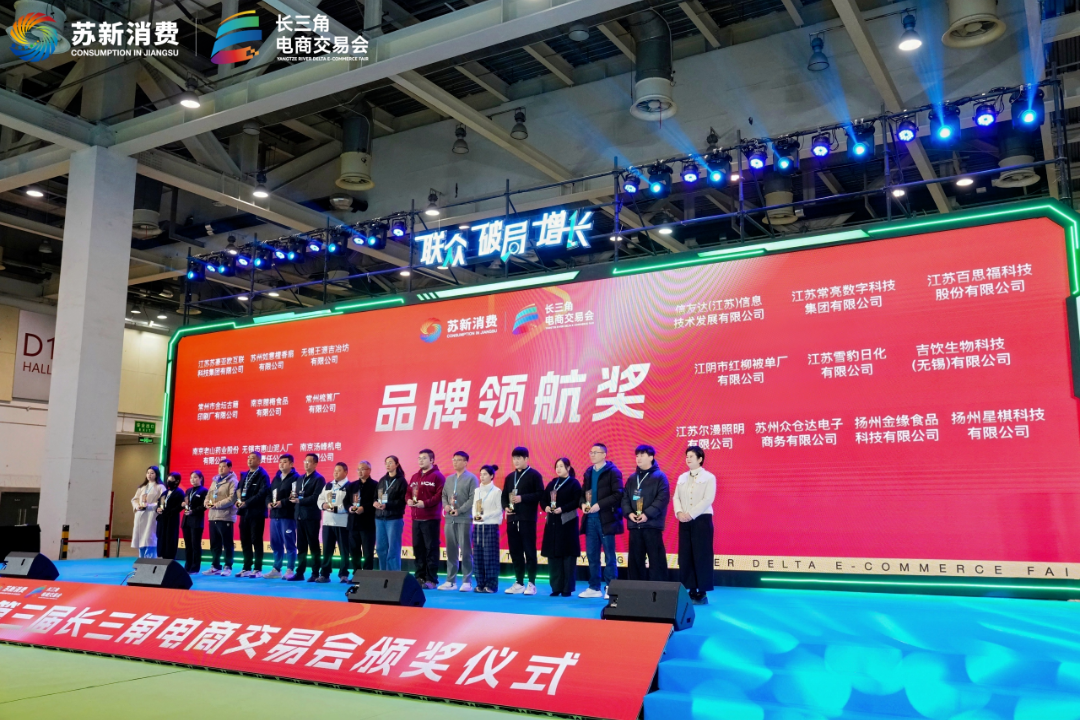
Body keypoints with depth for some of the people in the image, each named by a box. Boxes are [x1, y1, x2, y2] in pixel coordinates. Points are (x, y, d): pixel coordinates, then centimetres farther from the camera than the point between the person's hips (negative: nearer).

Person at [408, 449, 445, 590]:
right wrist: (408, 500, -1)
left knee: (431, 549, -5)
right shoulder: (414, 477, 19)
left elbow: (440, 495, -15)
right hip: (416, 518, 7)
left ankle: (431, 579, -2)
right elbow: (408, 492, 21)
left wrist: (426, 503, -22)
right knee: (418, 548, 10)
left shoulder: (437, 476, -5)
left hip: (431, 519, -7)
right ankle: (419, 577, 17)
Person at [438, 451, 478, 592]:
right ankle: (451, 581, 13)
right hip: (449, 519, 6)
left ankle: (467, 581, 1)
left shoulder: (471, 478, -2)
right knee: (451, 550, 8)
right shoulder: (449, 479, 16)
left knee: (465, 550, -4)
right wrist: (445, 506, -3)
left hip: (464, 519, -6)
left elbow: (473, 498, -10)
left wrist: (459, 510, -15)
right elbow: (444, 495, 17)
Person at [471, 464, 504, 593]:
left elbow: (499, 510, -7)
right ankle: (480, 584, 10)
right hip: (477, 525, 5)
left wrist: (484, 516, -16)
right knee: (477, 555, 4)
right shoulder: (477, 491, 13)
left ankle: (491, 585, 0)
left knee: (490, 555, -5)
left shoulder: (496, 491, -3)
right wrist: (475, 515, -9)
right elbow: (474, 507, 11)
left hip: (491, 526, -5)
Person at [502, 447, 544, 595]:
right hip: (512, 519, 6)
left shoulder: (534, 475, -1)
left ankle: (531, 584, 1)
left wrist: (522, 498, -17)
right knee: (515, 552, 7)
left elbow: (540, 494, -10)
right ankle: (518, 583, 13)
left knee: (529, 551, -4)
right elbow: (504, 495, 18)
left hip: (527, 519, -6)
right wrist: (506, 507, -2)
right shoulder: (510, 477, 17)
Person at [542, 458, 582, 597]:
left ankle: (567, 589, 3)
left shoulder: (574, 483, -2)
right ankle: (556, 588, 11)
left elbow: (577, 501, -12)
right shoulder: (552, 483, 16)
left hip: (567, 522, -6)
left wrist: (562, 509, -21)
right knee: (553, 555, 5)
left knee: (567, 555, -3)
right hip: (552, 522, 6)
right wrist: (545, 507, -7)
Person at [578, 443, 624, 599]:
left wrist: (599, 505, -19)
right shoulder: (588, 472, 15)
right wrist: (583, 503, -1)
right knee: (592, 555, 9)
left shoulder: (613, 472, -6)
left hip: (606, 519, -6)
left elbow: (618, 495, -13)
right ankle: (594, 588, 17)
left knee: (609, 556, 0)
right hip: (590, 519, 6)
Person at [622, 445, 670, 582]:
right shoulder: (632, 478, 17)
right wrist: (628, 513, -6)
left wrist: (647, 514, -18)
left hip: (652, 524, -6)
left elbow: (663, 499, -10)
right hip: (634, 525, 6)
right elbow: (625, 498, 13)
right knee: (635, 559, 9)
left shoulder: (660, 476, 0)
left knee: (656, 558, -4)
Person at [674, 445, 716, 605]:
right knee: (685, 556, 4)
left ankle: (702, 593, 0)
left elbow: (708, 499, -12)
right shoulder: (682, 477, 14)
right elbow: (676, 497, 8)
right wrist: (679, 512, -11)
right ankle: (691, 591, 11)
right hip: (684, 521, 6)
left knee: (701, 556, -5)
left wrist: (691, 514, -17)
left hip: (702, 520, -5)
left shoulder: (709, 477, -2)